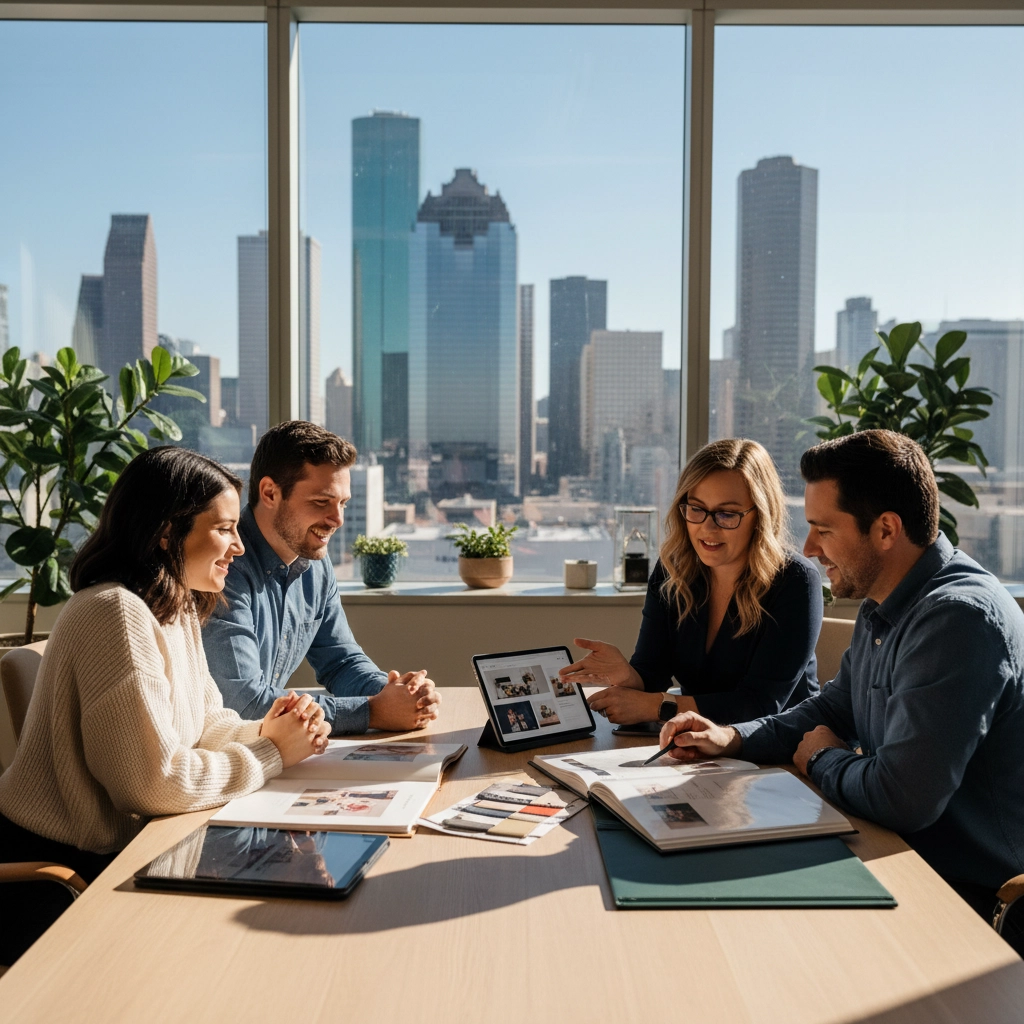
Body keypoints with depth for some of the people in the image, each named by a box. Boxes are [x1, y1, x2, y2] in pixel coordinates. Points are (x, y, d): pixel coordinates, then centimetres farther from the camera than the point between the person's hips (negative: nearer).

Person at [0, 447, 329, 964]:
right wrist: (270, 755, -15)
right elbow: (156, 781, -27)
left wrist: (261, 733, -8)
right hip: (54, 878, -8)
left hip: (116, 852, 8)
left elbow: (204, 723, 13)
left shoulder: (179, 609, 7)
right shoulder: (117, 614, -24)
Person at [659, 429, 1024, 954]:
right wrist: (732, 738, 4)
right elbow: (836, 706, 20)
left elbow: (902, 798, -33)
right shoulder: (881, 607, 5)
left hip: (970, 893, -8)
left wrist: (824, 760, -10)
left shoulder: (960, 618, -28)